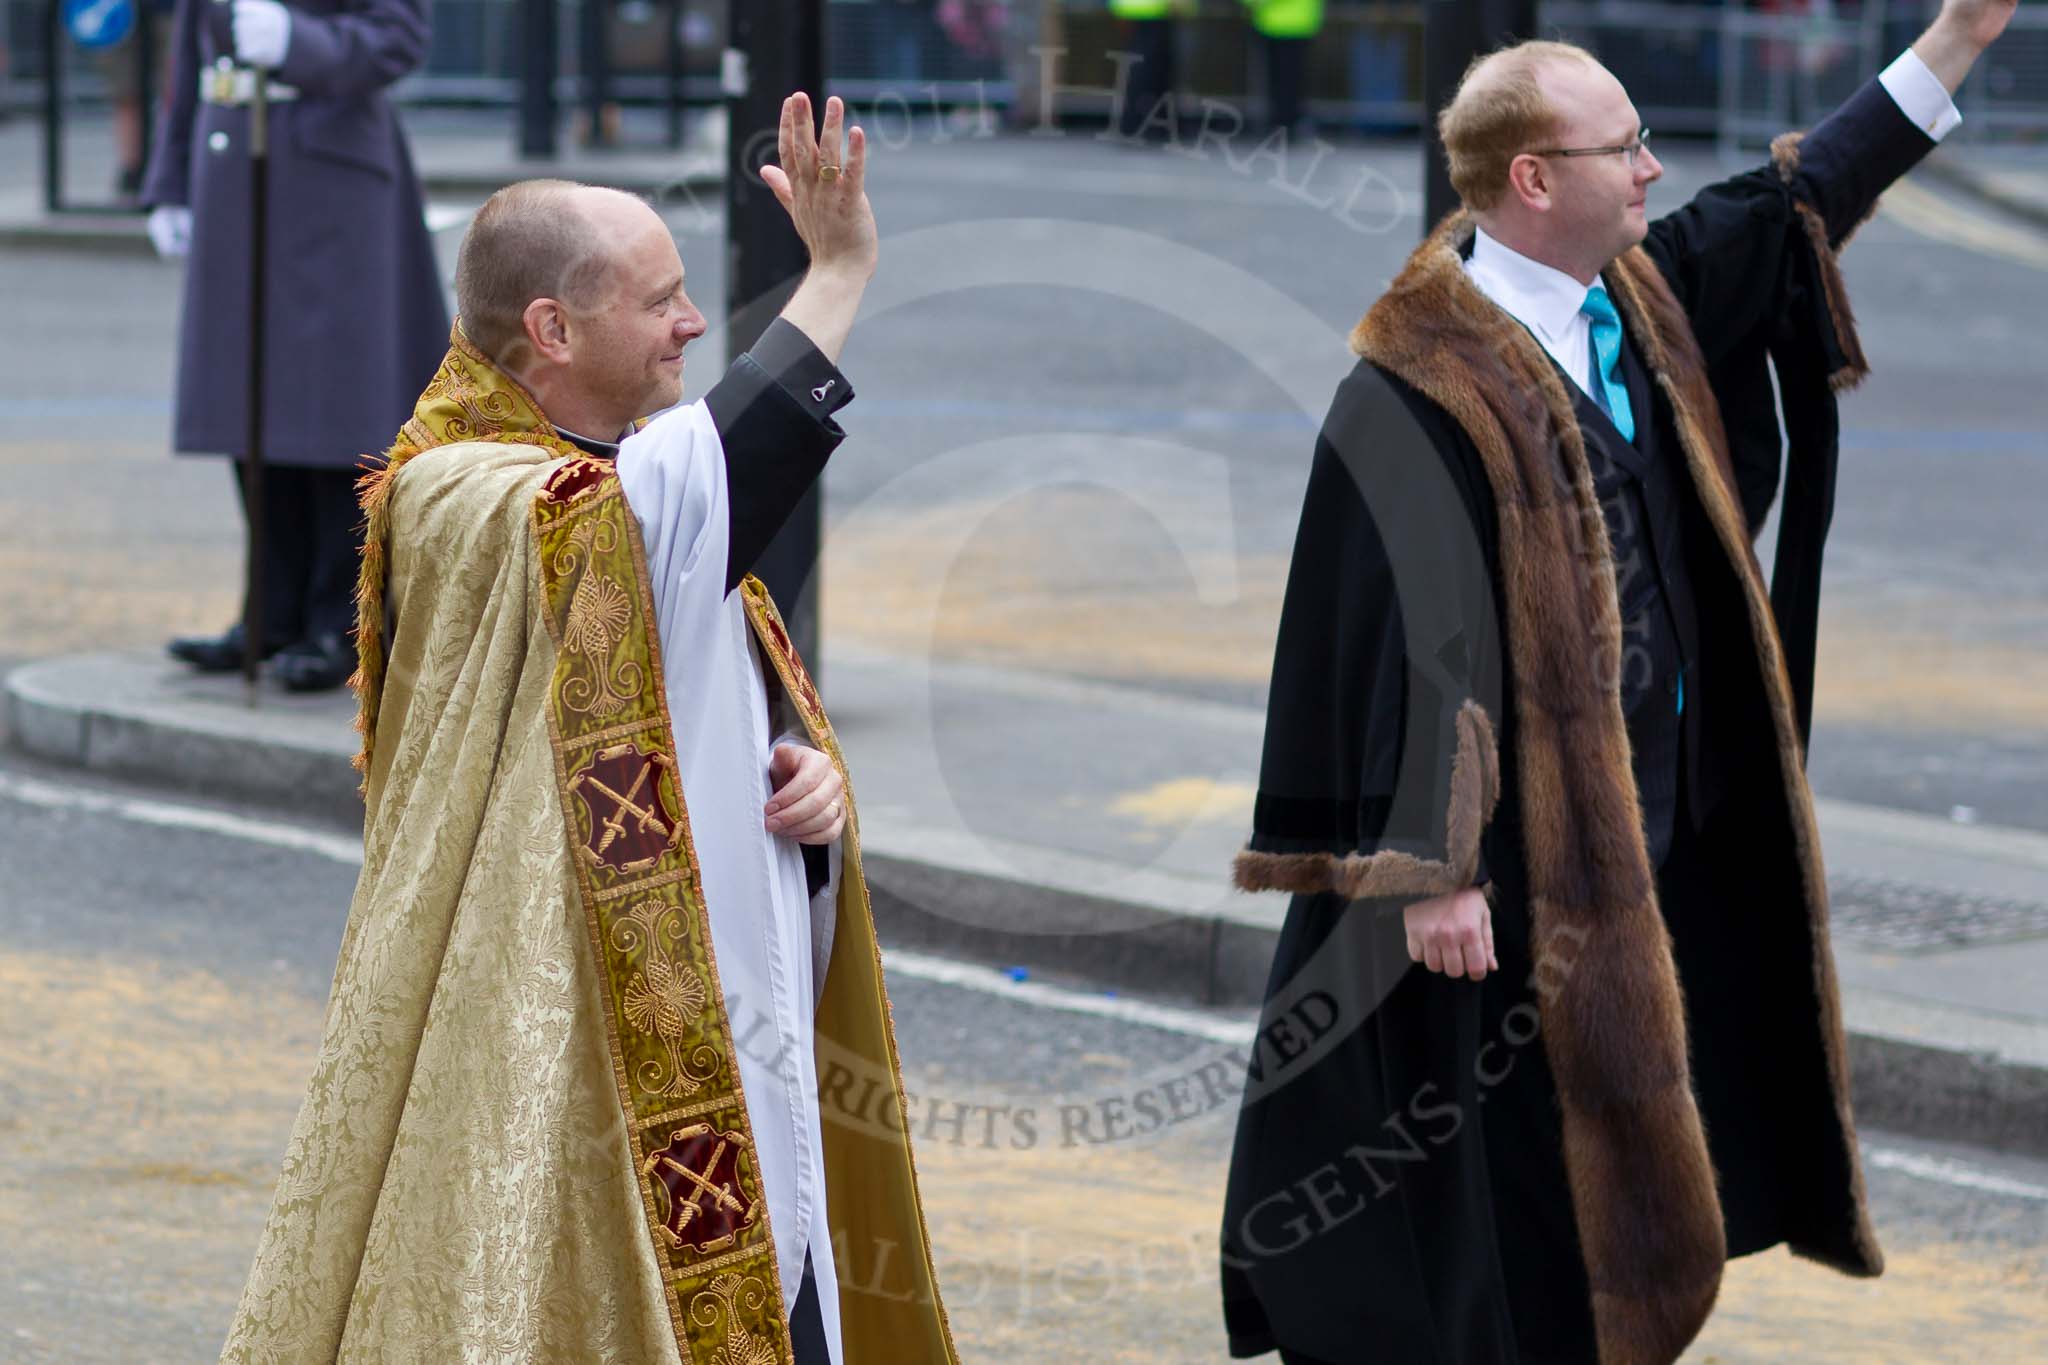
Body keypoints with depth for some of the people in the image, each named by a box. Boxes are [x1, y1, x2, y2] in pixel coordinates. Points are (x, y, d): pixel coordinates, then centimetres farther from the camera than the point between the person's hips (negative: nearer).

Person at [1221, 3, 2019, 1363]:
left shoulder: (1639, 302, 5)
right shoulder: (1421, 388, -21)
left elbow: (1791, 207, 19)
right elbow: (1403, 639, -22)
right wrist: (1429, 873, -24)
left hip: (1648, 814, 9)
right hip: (1518, 841, -9)